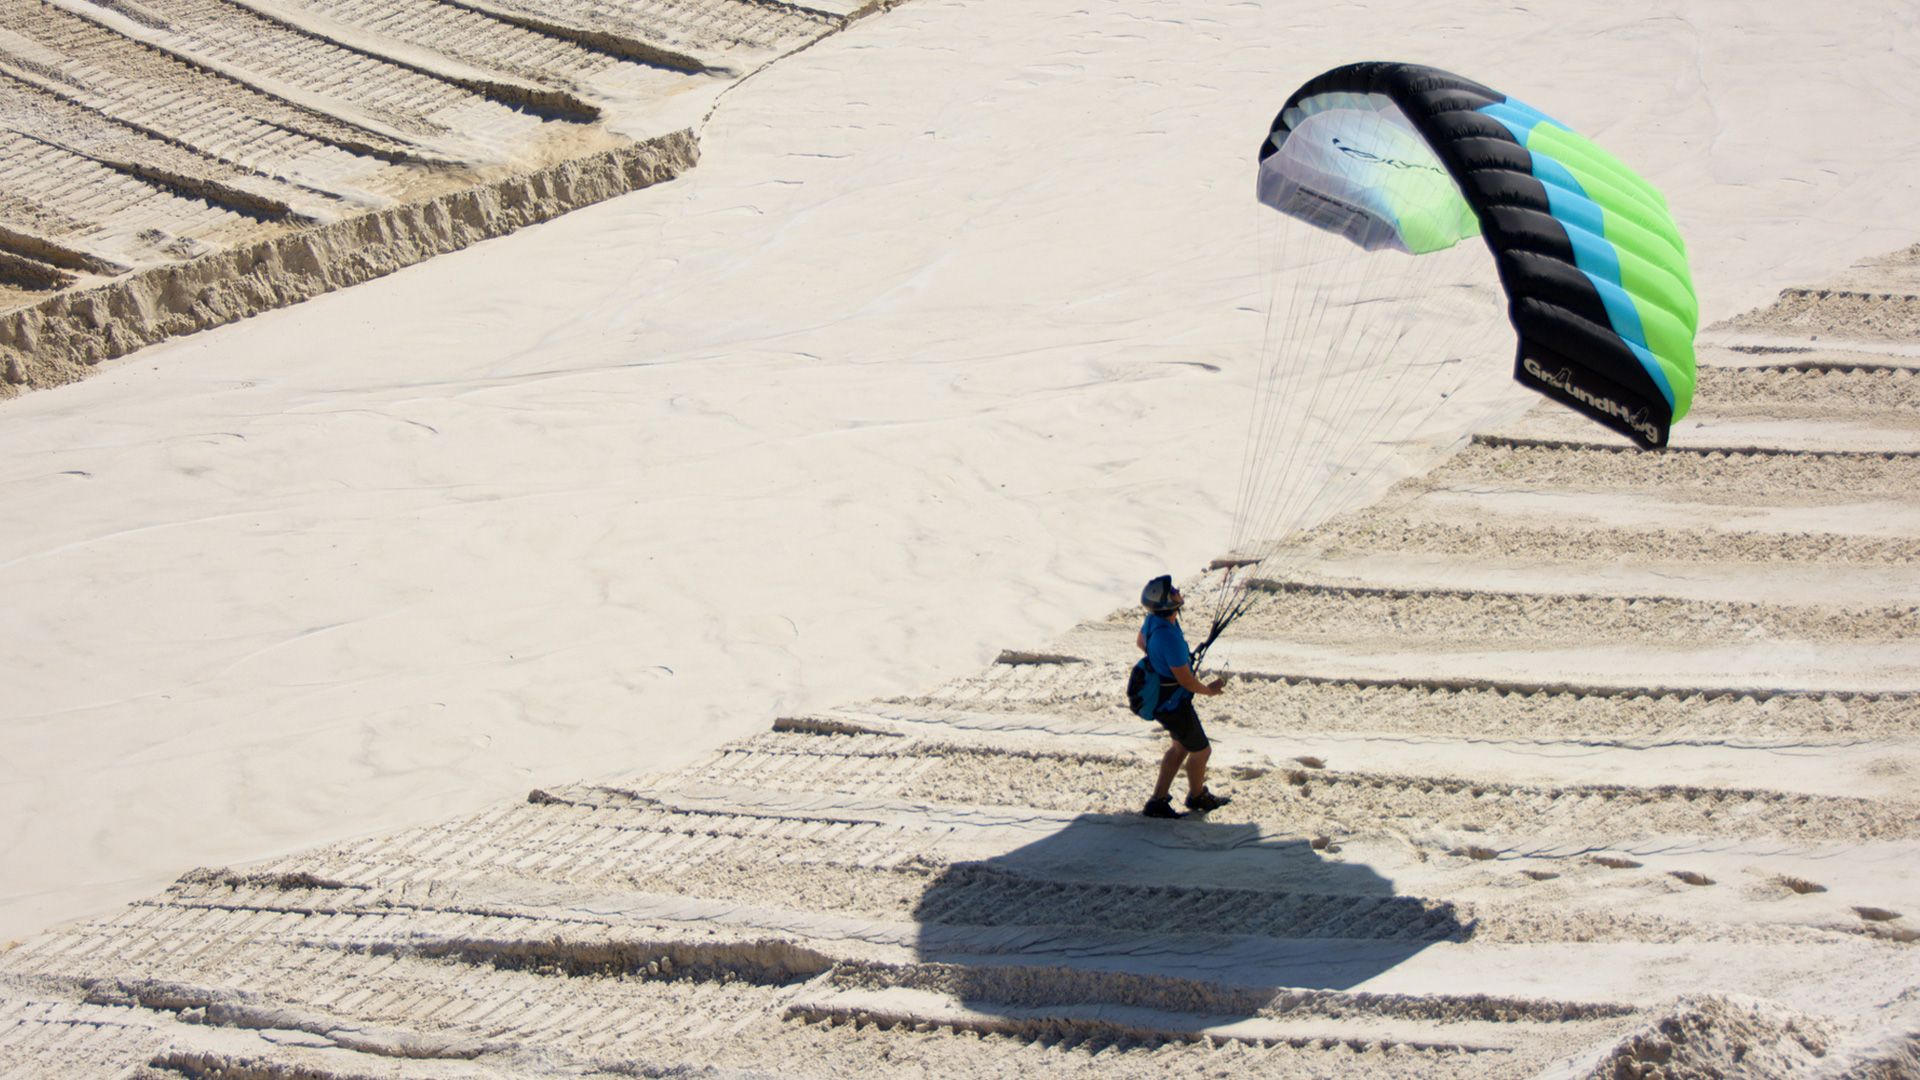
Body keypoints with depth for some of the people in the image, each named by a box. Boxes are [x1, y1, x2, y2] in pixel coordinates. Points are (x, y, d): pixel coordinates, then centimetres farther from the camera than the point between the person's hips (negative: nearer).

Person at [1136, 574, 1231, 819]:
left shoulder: (1153, 619, -8)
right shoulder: (1170, 637, -36)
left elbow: (1140, 642, 15)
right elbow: (1186, 680, -28)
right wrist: (1208, 690, -9)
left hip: (1159, 696, 9)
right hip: (1173, 705, -9)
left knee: (1181, 746, 25)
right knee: (1201, 750, 13)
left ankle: (1158, 801, 30)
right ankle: (1197, 797, 38)